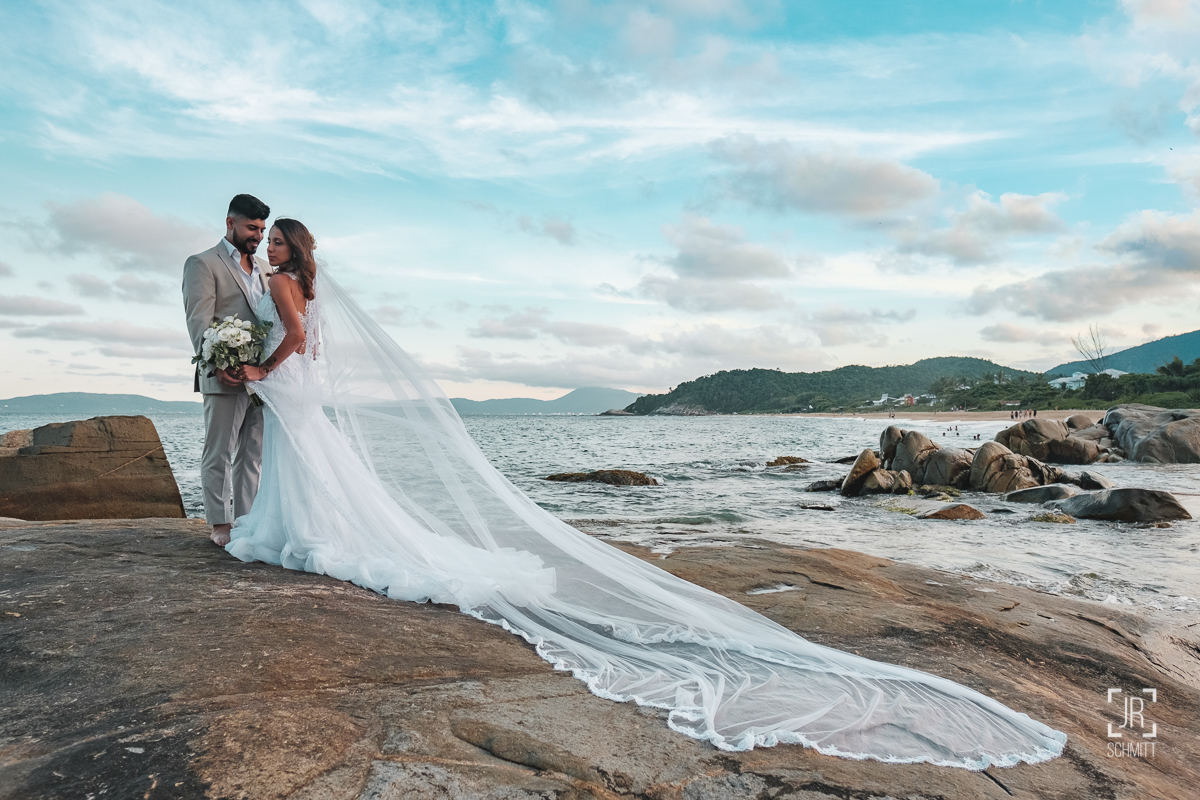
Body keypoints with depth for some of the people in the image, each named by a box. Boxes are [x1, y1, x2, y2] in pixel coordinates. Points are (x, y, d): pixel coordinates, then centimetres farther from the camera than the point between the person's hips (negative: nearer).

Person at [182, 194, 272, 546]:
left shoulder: (264, 269, 20)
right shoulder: (203, 263, -1)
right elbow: (199, 321, -11)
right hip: (225, 378, -6)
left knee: (253, 454, 9)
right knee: (219, 454, 1)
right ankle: (219, 525, 8)